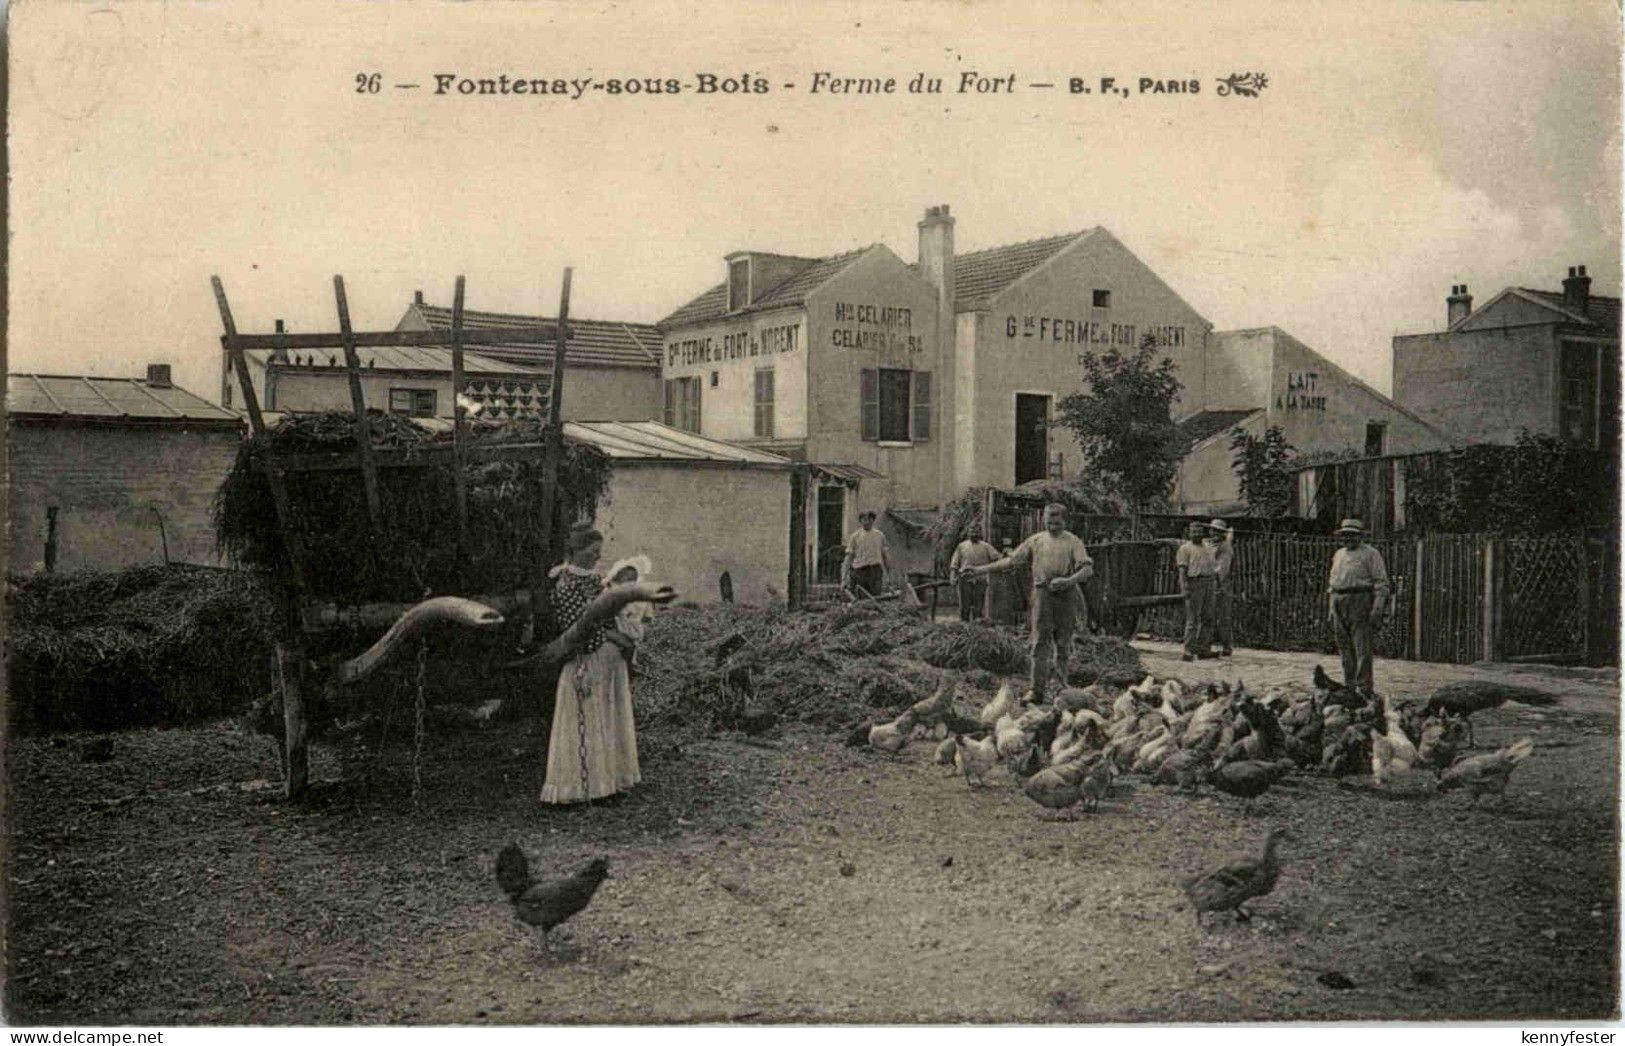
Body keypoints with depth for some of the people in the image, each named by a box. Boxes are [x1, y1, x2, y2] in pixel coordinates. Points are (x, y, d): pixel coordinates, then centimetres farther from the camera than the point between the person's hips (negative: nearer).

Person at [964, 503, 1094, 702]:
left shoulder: (1073, 541, 4)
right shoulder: (1036, 540, 12)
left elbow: (1088, 569, -7)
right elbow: (1011, 560, 14)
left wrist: (1069, 581, -26)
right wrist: (981, 570, 9)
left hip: (1066, 595, -1)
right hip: (1043, 594, 1)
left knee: (1063, 644, 4)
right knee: (1041, 644, -5)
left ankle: (1062, 687, 16)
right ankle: (1038, 691, -7)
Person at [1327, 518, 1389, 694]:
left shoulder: (1370, 554, -2)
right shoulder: (1338, 555, 18)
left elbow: (1381, 584, -7)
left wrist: (1377, 610, -15)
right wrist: (1330, 611, 17)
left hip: (1360, 605, -7)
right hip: (1339, 606, 7)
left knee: (1362, 649, -9)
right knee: (1345, 649, 9)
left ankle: (1365, 688, -8)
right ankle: (1349, 685, 16)